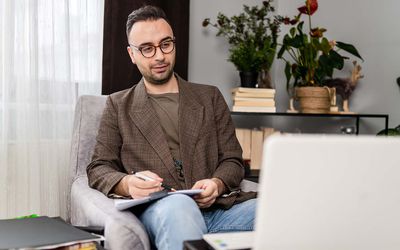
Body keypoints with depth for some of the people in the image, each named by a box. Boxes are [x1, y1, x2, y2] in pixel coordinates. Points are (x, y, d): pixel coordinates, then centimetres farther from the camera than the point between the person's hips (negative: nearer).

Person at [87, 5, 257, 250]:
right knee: (178, 205, -41)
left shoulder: (210, 97, 19)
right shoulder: (118, 105, 16)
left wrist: (217, 184, -10)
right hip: (157, 212, -2)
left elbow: (232, 160, 15)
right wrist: (127, 184, -14)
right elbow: (99, 169, 11)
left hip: (217, 209, 2)